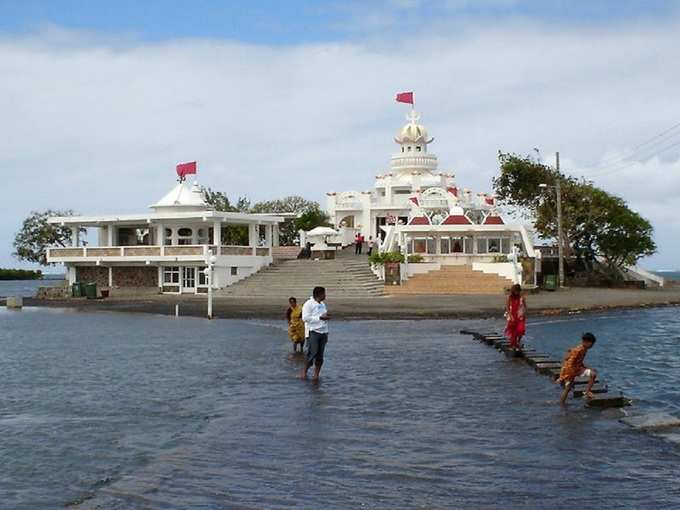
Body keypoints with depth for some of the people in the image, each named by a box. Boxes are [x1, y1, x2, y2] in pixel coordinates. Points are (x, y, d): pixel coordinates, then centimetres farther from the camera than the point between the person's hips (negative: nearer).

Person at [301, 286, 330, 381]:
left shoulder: (322, 304, 19)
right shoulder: (308, 304, -7)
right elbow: (305, 318, -16)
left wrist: (326, 317, 9)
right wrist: (320, 317, -17)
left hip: (323, 333, 7)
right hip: (313, 333, -7)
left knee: (320, 355, 3)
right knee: (312, 353, -9)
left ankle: (316, 375, 7)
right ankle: (304, 372, 5)